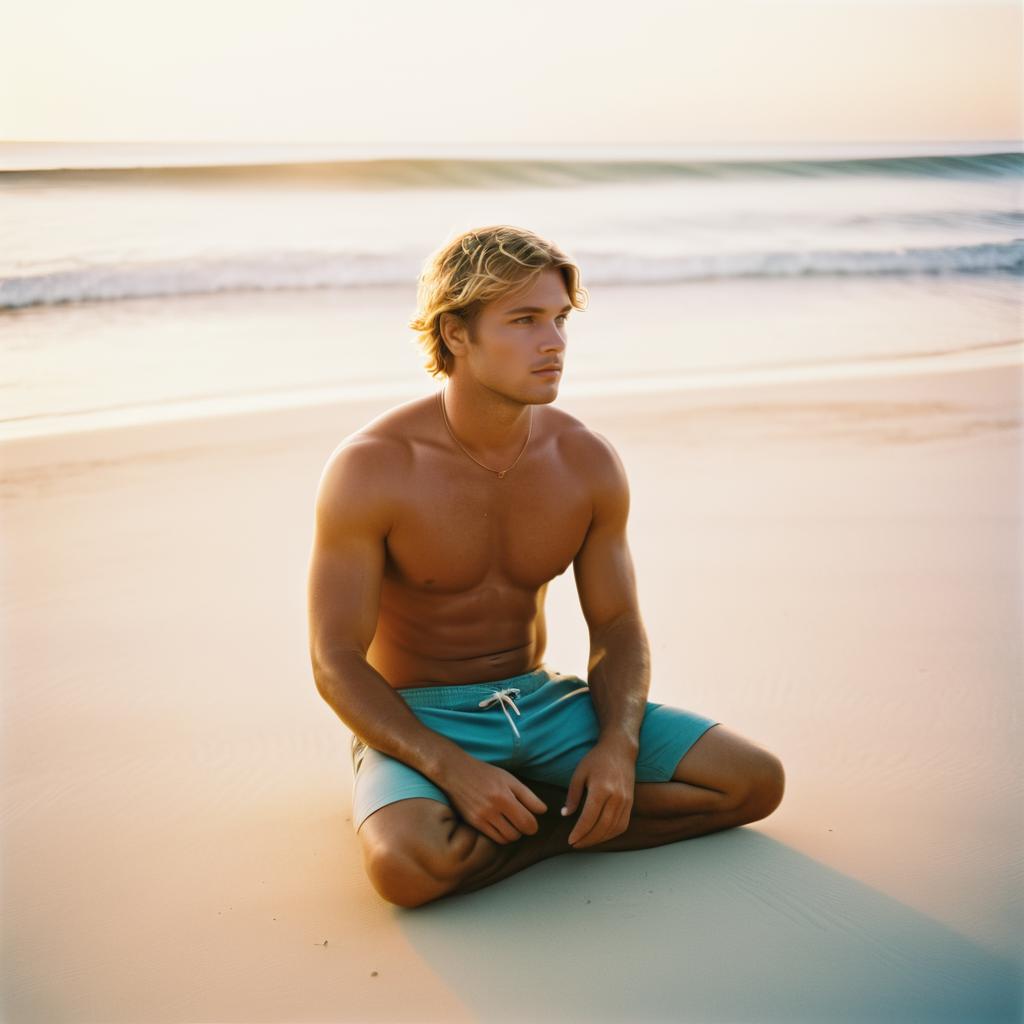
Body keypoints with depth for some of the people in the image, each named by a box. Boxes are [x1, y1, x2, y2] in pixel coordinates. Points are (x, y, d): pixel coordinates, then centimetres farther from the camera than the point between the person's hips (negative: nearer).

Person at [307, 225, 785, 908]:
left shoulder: (588, 462, -5)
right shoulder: (371, 469, -17)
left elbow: (618, 627, 4)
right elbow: (336, 661, -15)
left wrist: (618, 746, -16)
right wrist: (453, 768, -28)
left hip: (542, 701, 4)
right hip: (418, 720, -4)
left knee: (755, 780, -10)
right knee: (410, 864, -37)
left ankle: (532, 820, -7)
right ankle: (565, 815, -9)